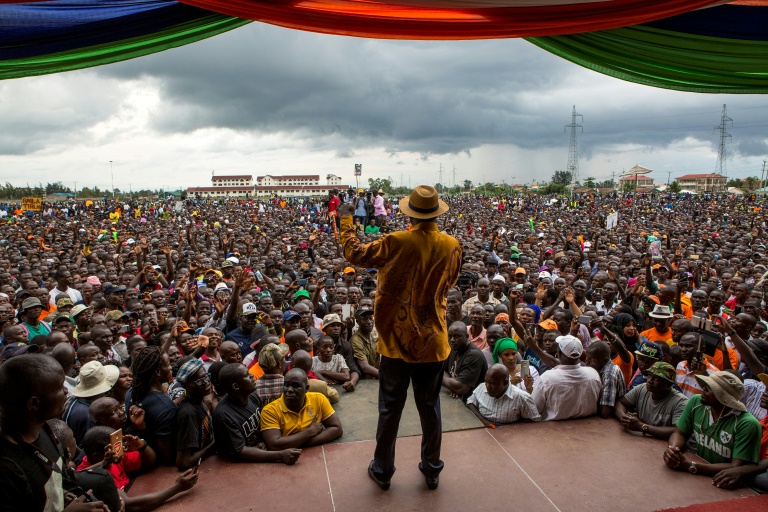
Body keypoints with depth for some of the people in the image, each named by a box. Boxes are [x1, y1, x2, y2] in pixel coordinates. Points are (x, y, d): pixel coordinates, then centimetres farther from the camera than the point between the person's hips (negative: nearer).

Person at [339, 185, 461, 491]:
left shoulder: (396, 242, -16)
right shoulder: (452, 246, -6)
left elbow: (355, 254, -4)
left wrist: (346, 222, 8)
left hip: (397, 339, -2)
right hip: (433, 340, 3)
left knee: (390, 408, 12)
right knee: (430, 407, 17)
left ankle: (382, 470, 26)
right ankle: (432, 469, 31)